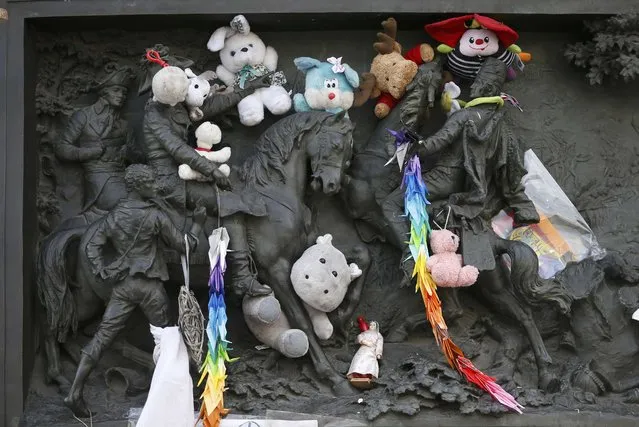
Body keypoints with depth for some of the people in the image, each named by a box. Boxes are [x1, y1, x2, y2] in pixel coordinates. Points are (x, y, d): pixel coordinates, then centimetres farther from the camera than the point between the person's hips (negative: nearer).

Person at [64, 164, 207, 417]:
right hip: (149, 284, -4)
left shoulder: (114, 216, 6)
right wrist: (197, 224, 13)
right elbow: (183, 245, 0)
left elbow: (92, 247, 1)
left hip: (122, 285, 4)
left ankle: (75, 393, -5)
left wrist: (103, 273, 4)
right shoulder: (155, 216, -7)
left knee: (103, 336, 1)